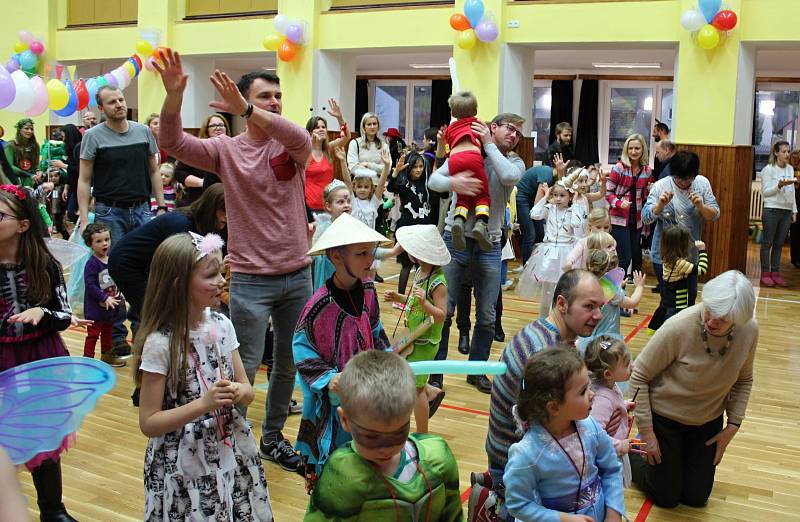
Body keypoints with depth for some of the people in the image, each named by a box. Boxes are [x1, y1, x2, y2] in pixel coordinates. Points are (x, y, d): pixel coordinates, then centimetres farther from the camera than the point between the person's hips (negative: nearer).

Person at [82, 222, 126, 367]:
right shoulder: (91, 264, -19)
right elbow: (90, 286, -23)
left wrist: (119, 294, 1)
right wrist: (105, 298, -25)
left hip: (111, 306, 7)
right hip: (95, 307, -7)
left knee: (107, 332, 22)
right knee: (93, 334, 1)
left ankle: (107, 356, 37)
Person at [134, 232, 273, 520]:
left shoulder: (222, 325, -2)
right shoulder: (160, 342, -17)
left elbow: (247, 390, 6)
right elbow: (148, 423, -14)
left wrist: (238, 393, -16)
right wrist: (204, 404, -24)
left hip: (232, 455, 5)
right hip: (184, 465, -5)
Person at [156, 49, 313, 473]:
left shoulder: (292, 147, -1)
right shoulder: (226, 150, -3)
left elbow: (300, 138, -25)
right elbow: (173, 143, -16)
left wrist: (246, 109, -37)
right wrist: (173, 96, -34)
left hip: (298, 274, 3)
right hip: (251, 278, -3)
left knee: (288, 364, 16)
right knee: (245, 366, 0)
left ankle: (273, 438, 35)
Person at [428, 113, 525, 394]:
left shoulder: (515, 163, 6)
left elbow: (509, 177, -18)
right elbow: (433, 180, -7)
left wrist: (489, 144, -9)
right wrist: (453, 182, -29)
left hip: (489, 246, 2)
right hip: (455, 239, -2)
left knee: (487, 316, 8)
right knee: (444, 310, 2)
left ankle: (477, 371, 25)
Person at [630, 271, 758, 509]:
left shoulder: (749, 330, -18)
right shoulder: (679, 327, -32)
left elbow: (743, 380, 2)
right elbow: (639, 376, -21)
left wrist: (733, 425, -3)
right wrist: (646, 431, -17)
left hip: (708, 421, 4)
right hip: (665, 416, -4)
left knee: (697, 498, 15)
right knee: (667, 498, 8)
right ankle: (628, 457, 32)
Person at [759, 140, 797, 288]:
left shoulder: (790, 169, 12)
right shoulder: (768, 170, -5)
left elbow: (792, 191, 17)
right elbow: (765, 192, -7)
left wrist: (794, 210, 14)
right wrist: (780, 185, -21)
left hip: (787, 211, 5)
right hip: (772, 210, -5)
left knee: (779, 243, 8)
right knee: (767, 243, 1)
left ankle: (775, 273, 14)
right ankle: (765, 274, 7)